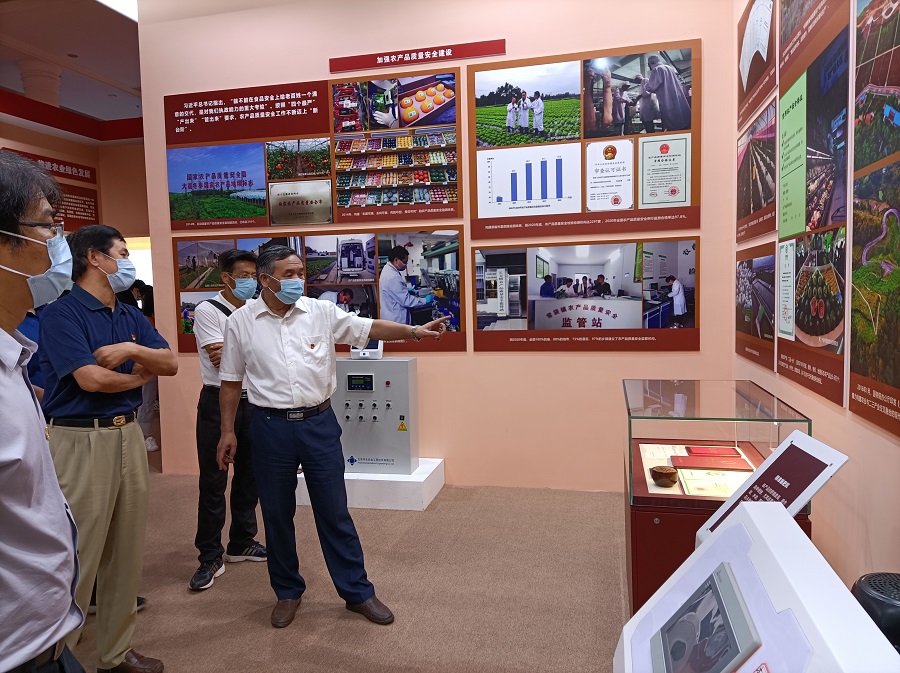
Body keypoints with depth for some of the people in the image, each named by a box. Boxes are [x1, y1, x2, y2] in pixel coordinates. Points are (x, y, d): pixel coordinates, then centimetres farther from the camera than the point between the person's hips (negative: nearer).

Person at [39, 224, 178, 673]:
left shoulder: (131, 317, 12)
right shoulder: (61, 313, -9)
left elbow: (170, 363, 6)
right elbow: (90, 378, -18)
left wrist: (132, 350, -13)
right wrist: (140, 374, -1)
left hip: (128, 435, 7)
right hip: (80, 441, -7)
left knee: (126, 552, 14)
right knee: (78, 557, 1)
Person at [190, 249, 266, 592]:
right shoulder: (208, 311, -8)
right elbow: (221, 361, -17)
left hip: (253, 401, 6)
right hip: (219, 402, -6)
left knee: (249, 476, 14)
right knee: (213, 482, 1)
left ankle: (242, 544, 30)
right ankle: (210, 557, 13)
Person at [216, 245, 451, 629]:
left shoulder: (321, 312, -1)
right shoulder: (241, 321, 0)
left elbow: (368, 328, -7)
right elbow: (231, 381, 6)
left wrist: (414, 332, -22)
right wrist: (228, 431, 6)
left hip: (319, 424, 0)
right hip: (271, 427, 0)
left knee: (335, 513, 7)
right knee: (277, 515, 12)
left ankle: (358, 592, 21)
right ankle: (288, 592, 32)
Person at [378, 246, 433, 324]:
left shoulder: (387, 269, 5)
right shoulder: (393, 277, -27)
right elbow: (406, 300, -24)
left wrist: (406, 291, 13)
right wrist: (425, 300, -15)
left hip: (391, 317, 10)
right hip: (396, 320, -10)